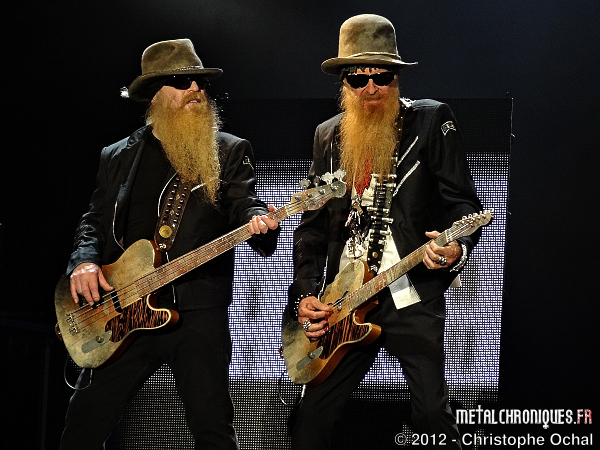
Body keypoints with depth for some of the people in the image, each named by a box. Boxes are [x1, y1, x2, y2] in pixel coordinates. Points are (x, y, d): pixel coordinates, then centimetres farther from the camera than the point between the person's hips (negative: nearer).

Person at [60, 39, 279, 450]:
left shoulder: (230, 151, 9)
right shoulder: (118, 157, 16)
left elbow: (243, 204, -3)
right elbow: (94, 221, 17)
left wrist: (258, 221, -27)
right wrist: (84, 261, -4)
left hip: (199, 311, -2)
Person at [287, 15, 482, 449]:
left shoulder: (431, 120, 1)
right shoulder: (329, 135, 14)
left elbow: (463, 201, -2)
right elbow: (313, 222, 15)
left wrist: (456, 247, -24)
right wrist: (305, 294, 4)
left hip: (411, 296, -4)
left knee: (432, 413, -10)